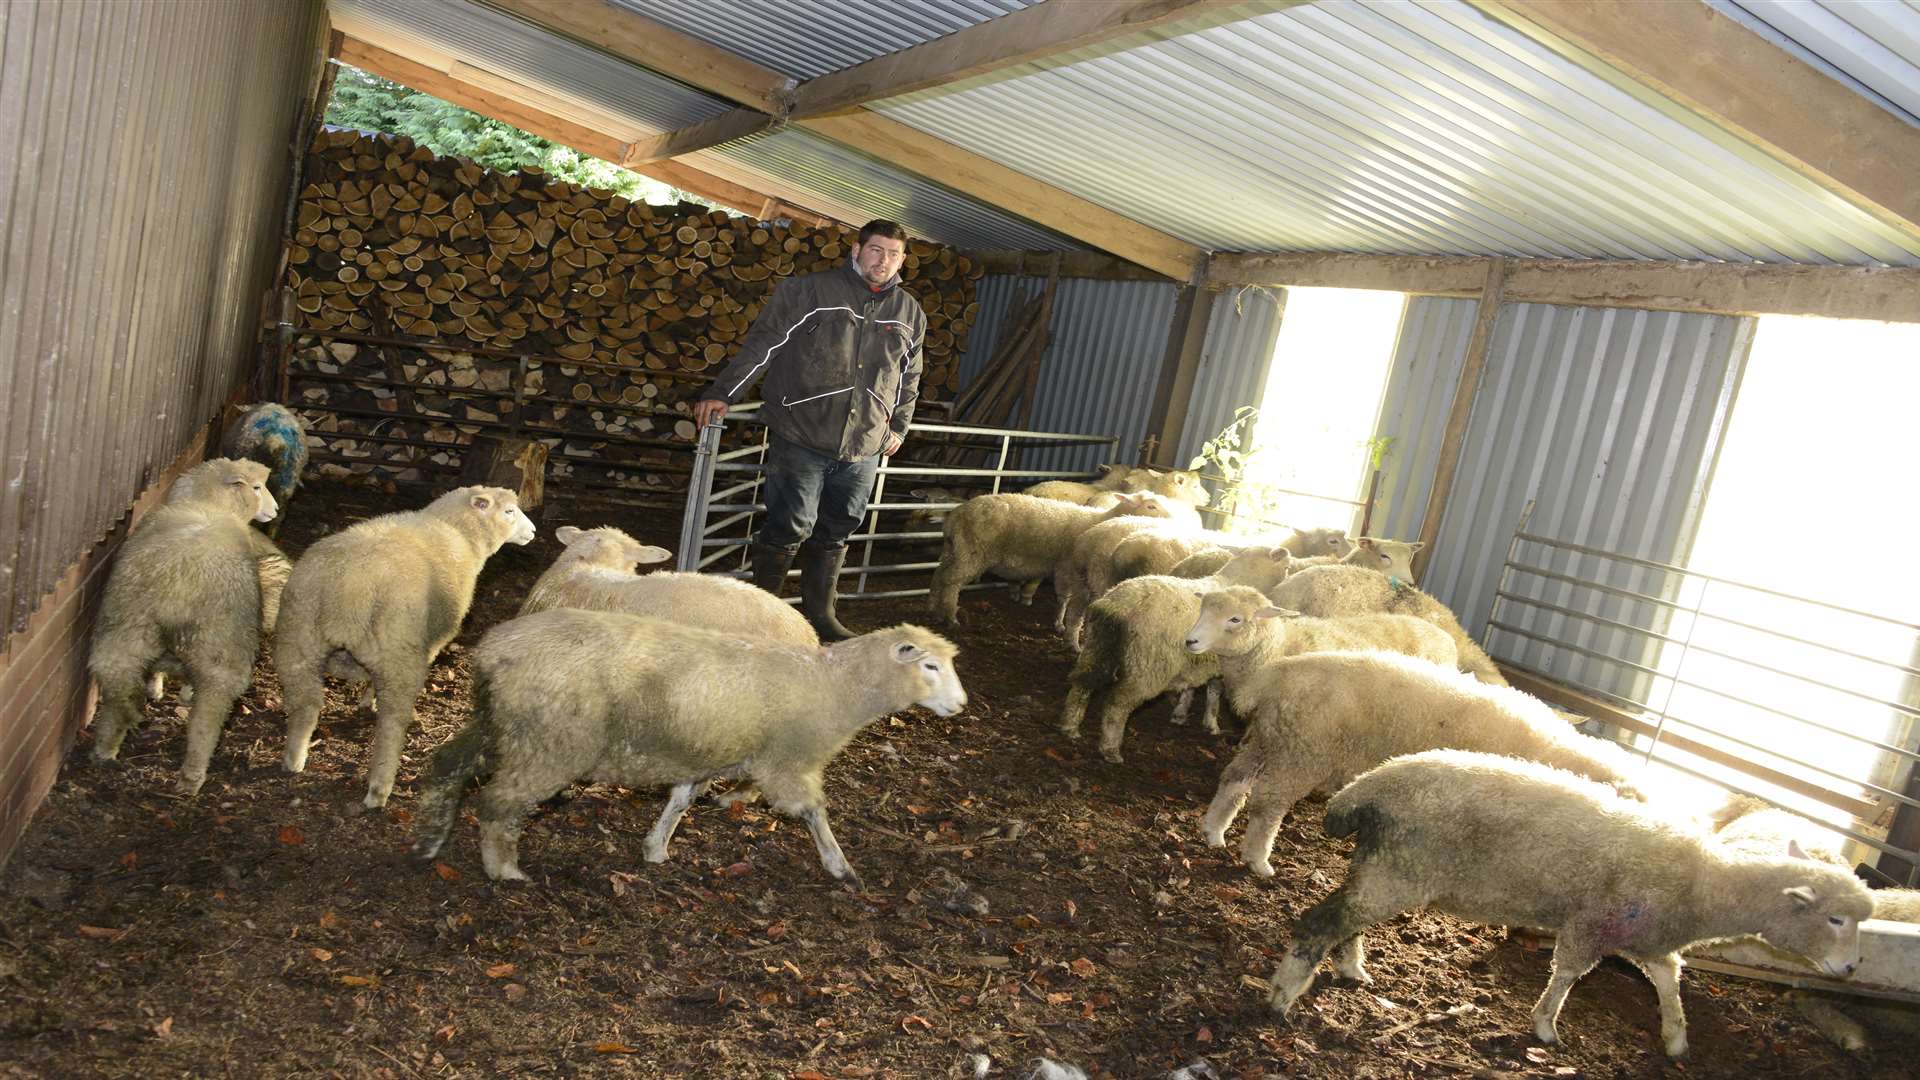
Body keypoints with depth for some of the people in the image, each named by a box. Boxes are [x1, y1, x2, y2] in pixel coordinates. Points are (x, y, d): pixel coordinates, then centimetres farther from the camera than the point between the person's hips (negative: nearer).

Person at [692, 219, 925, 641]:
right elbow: (761, 344, -3)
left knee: (835, 535, 11)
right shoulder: (811, 290, -3)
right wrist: (722, 393, -6)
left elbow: (909, 378, 24)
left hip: (863, 448, 4)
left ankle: (819, 612, 23)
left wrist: (898, 426, 20)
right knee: (790, 528, -4)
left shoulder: (910, 314, 12)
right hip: (801, 436, -4)